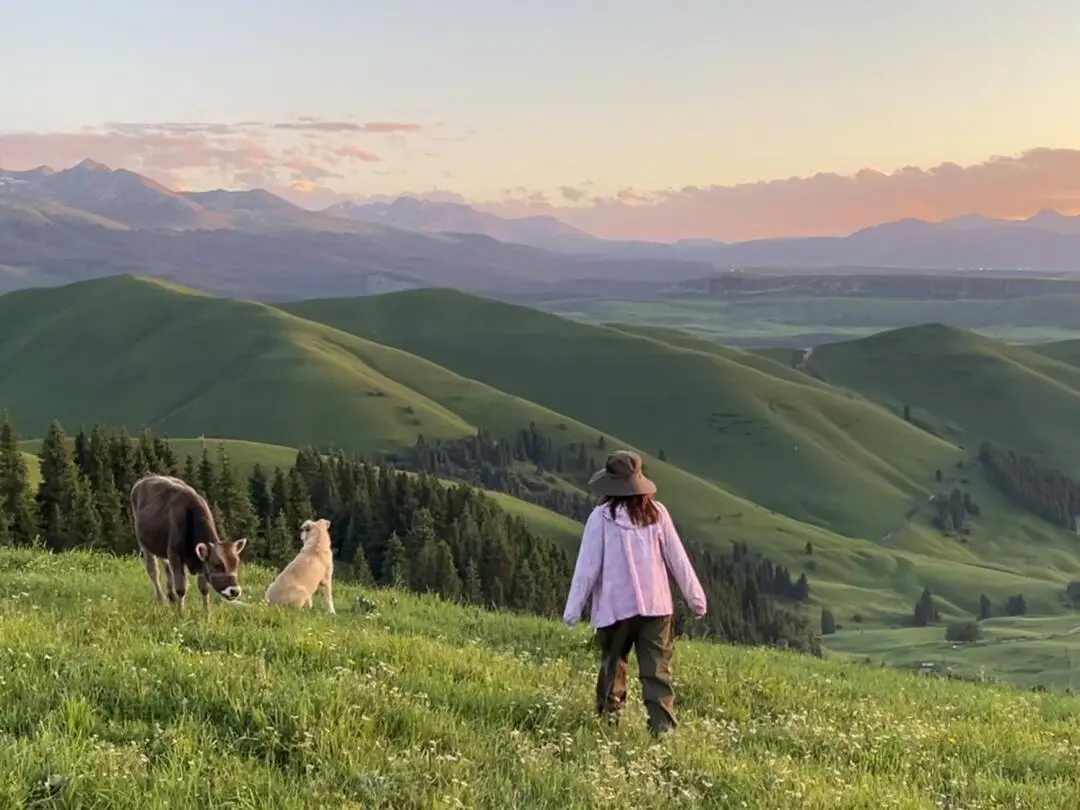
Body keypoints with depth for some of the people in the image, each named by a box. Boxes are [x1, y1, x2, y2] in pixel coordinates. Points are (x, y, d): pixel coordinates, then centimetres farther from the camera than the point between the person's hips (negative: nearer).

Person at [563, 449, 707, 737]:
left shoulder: (602, 517, -7)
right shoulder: (656, 513, 1)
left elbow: (587, 566, -5)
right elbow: (677, 558, 6)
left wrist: (572, 609, 2)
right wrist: (695, 596, 15)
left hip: (615, 606, -1)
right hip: (655, 605, 2)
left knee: (612, 664, 16)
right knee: (657, 670, 1)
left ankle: (609, 717, 16)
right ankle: (663, 726, -8)